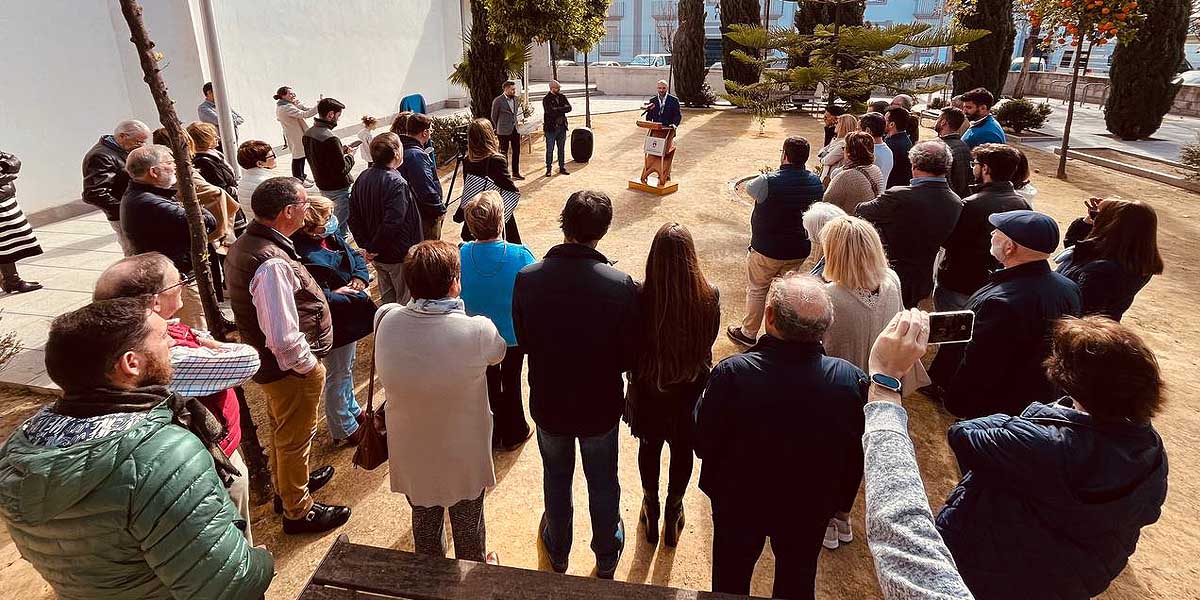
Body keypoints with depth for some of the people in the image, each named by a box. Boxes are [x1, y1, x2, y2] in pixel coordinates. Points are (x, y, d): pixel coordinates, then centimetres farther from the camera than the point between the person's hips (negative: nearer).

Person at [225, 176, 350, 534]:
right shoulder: (272, 263, -33)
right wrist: (310, 366, -18)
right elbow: (284, 338, -34)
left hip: (269, 362, 9)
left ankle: (286, 485, 53)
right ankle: (298, 511, 34)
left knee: (282, 430, 29)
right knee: (295, 438, 12)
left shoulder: (244, 245, -1)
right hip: (292, 369, -9)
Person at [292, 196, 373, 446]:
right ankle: (345, 431, 28)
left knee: (347, 367, 28)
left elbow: (357, 258, 10)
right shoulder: (305, 257, -30)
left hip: (348, 319, 9)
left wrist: (359, 278, -10)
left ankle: (352, 410, 51)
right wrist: (354, 295, -21)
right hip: (334, 326, -9)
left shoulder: (331, 237, -2)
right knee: (338, 375, 9)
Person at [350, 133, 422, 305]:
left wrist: (365, 245, 3)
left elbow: (354, 218, 4)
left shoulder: (362, 178, 1)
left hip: (378, 256, 8)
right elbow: (392, 224, -31)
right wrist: (373, 248, -18)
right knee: (406, 303, 8)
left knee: (387, 299, 23)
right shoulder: (396, 183, -24)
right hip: (399, 256, -8)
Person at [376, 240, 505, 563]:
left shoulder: (387, 321, -22)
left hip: (411, 452, 3)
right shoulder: (478, 331, -30)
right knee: (468, 520, 25)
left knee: (424, 519, 28)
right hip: (463, 455, -2)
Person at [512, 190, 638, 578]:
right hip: (600, 405, -1)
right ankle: (606, 559, 46)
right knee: (603, 482, 23)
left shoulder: (527, 279, -21)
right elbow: (629, 357, -15)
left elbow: (523, 342, -6)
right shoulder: (621, 286, -26)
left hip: (548, 403, 1)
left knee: (556, 477, 26)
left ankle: (558, 553, 50)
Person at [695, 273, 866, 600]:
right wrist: (840, 501, 8)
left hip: (737, 502, -1)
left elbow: (703, 444, -20)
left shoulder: (731, 373, -34)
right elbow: (855, 457, -10)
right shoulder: (853, 380, -26)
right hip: (811, 509, 2)